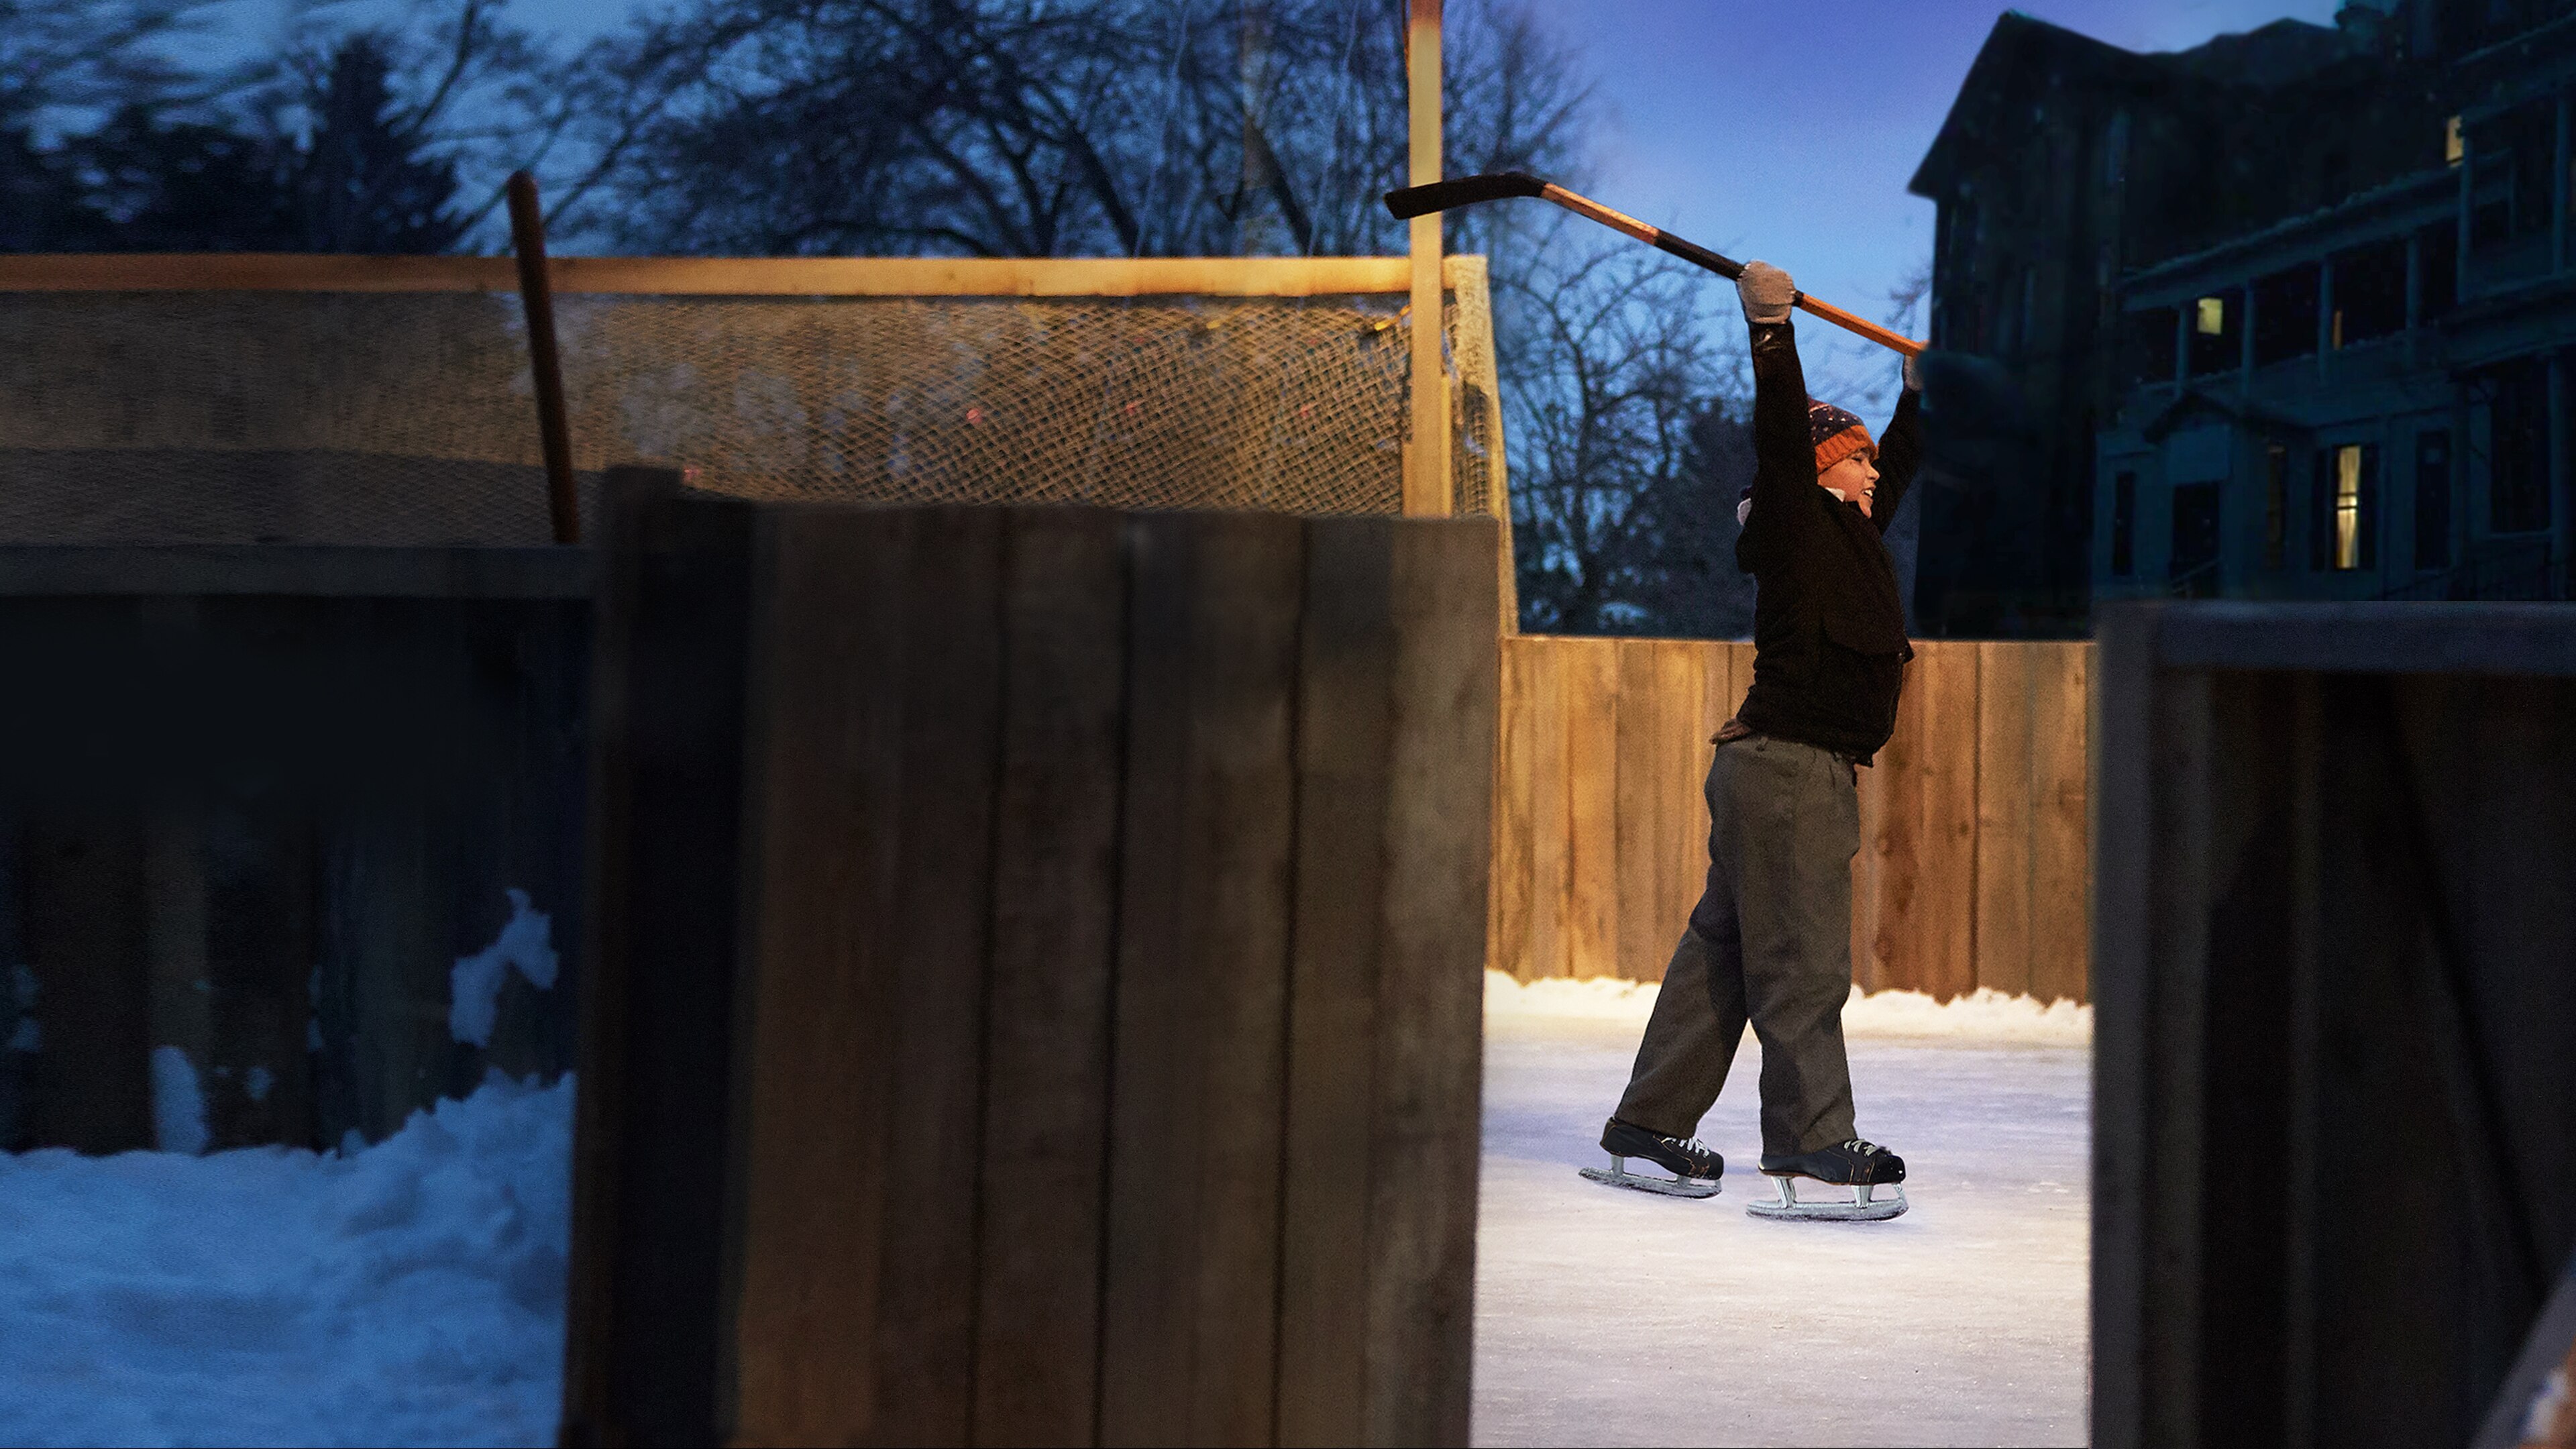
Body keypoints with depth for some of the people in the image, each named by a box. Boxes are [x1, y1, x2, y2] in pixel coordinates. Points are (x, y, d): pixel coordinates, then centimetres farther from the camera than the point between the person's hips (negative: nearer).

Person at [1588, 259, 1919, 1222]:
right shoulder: (1796, 523, -5)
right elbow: (1781, 437, -20)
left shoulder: (1848, 532, 19)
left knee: (1724, 951, 10)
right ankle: (1809, 1151, -8)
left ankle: (1648, 1127, 14)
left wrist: (1920, 392, 39)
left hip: (1805, 774, 10)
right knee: (1801, 964, -9)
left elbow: (1897, 469, 36)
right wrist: (1772, 330, -22)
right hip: (1786, 769, -10)